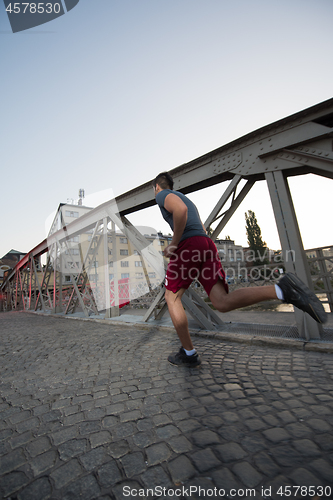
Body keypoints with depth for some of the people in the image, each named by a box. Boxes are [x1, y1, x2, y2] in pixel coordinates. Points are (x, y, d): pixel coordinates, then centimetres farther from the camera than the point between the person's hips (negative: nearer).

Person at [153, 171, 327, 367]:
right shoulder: (187, 199, 38)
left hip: (188, 245, -7)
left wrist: (174, 244, -6)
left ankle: (189, 353, 11)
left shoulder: (163, 195, 12)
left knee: (172, 297, 10)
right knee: (223, 303, -6)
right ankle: (282, 289, -23)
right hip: (208, 245, 7)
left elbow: (180, 209, -15)